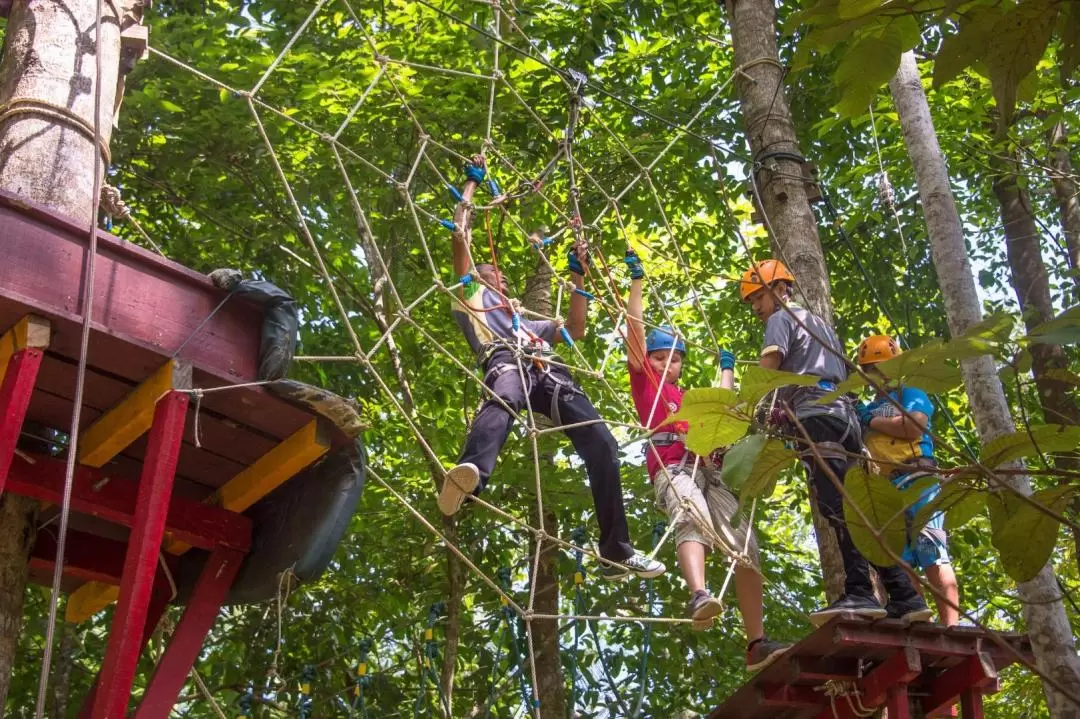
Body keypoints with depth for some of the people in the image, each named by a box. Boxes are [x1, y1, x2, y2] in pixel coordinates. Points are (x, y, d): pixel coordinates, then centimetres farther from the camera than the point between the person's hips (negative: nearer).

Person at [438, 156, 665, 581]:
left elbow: (575, 330, 46)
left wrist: (578, 276, 46)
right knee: (502, 401, -44)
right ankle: (469, 477, -76)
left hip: (548, 373, 5)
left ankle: (616, 551, -17)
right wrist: (472, 183, 34)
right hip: (507, 363, -5)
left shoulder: (527, 321, 49)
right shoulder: (471, 296, 34)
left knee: (601, 441, -17)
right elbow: (461, 235, 26)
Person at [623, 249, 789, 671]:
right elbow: (635, 331, 15)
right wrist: (636, 281, 14)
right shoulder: (645, 383, 21)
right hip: (672, 470, -6)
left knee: (745, 543, -11)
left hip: (708, 471, 6)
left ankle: (756, 644, -15)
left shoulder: (691, 398, 36)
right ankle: (699, 596, -62)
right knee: (692, 520, -36)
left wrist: (726, 368, 56)